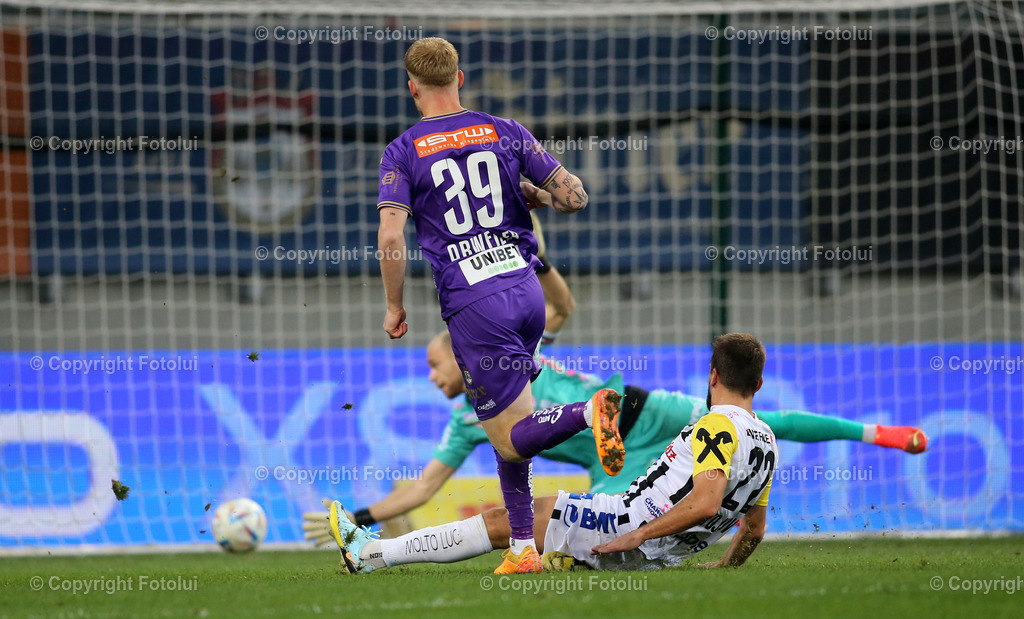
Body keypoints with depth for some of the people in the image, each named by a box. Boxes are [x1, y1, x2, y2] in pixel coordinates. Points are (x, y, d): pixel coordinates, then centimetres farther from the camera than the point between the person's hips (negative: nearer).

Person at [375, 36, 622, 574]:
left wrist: (394, 307, 2)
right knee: (507, 429, 18)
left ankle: (589, 411, -31)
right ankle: (523, 547, 13)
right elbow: (575, 197, 4)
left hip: (472, 304, -5)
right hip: (527, 288, 5)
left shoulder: (402, 152, 0)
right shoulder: (505, 132, 8)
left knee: (513, 438, -3)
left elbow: (390, 236, -11)